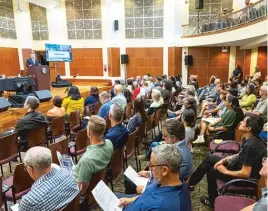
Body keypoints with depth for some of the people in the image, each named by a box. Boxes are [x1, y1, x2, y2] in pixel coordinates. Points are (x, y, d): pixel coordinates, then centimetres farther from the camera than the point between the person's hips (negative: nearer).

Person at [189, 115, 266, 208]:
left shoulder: (250, 146, -33)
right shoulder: (250, 139, -3)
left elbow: (245, 173, -31)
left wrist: (225, 171, -17)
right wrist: (224, 160, 0)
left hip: (246, 179, -9)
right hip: (240, 166, 9)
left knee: (211, 170, 1)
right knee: (210, 157, 10)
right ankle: (191, 181, 20)